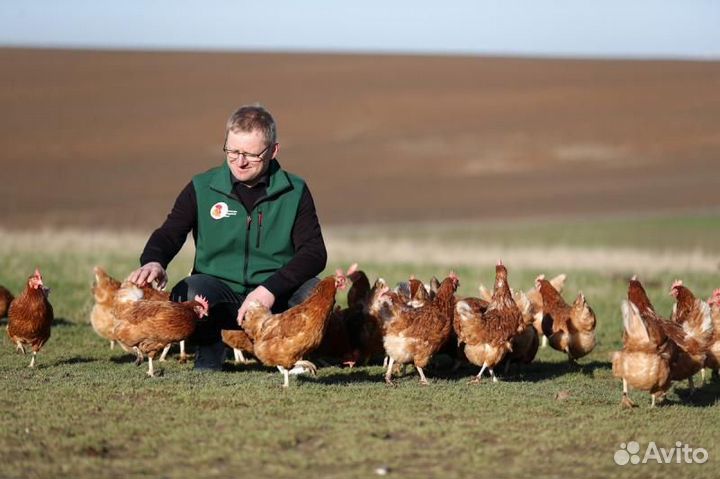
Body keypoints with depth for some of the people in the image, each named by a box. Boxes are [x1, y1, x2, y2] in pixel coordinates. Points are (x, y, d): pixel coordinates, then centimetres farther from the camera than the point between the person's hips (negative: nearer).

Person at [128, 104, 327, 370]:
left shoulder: (294, 192, 1)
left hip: (275, 299, 0)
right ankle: (209, 355, -1)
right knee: (188, 293, -34)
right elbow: (168, 235, -3)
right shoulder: (202, 188, 2)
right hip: (220, 292, 0)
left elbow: (314, 252, -7)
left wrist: (271, 288, -23)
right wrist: (153, 262, -29)